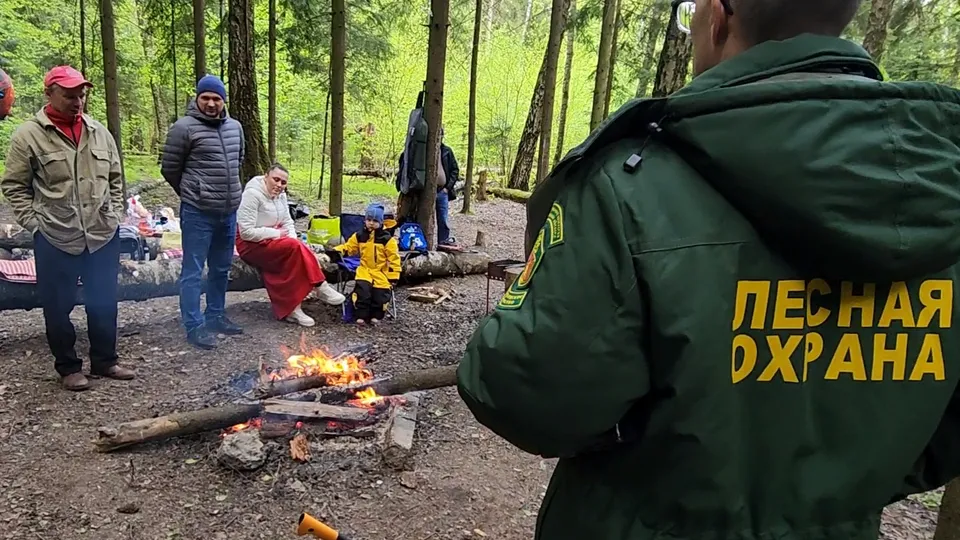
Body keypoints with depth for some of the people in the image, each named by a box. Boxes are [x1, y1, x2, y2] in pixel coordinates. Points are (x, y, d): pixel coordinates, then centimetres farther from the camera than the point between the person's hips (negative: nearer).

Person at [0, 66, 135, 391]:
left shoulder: (99, 132, 7)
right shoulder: (28, 135, -5)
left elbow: (115, 178, 15)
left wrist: (115, 215, 7)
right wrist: (35, 223, -9)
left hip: (103, 236, 4)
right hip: (55, 239, -3)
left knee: (104, 303, 12)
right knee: (59, 307, 8)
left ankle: (105, 361, 27)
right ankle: (68, 367, 24)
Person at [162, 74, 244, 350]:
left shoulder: (235, 127, 9)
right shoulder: (184, 127, -10)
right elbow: (170, 169, -3)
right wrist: (192, 193, 8)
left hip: (229, 212, 6)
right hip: (198, 213, -6)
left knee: (221, 269, 17)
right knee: (193, 272, 1)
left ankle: (216, 316, 31)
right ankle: (194, 327, 8)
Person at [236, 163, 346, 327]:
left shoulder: (280, 195, 5)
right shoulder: (252, 194, -19)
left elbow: (288, 222, 11)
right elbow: (246, 232, -23)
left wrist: (292, 238, -10)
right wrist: (277, 234, -18)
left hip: (272, 240, 8)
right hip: (251, 244, -7)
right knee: (295, 248, -28)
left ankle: (290, 308, -23)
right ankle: (320, 287, -15)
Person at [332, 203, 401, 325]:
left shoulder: (387, 239, -4)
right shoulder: (359, 236, 6)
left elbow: (393, 259, -4)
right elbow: (348, 248, 15)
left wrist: (393, 277, -8)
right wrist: (337, 250, -6)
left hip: (381, 271, -1)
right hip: (365, 269, 2)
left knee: (380, 293, -16)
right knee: (363, 288, -24)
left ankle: (376, 315, 9)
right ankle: (361, 315, -11)